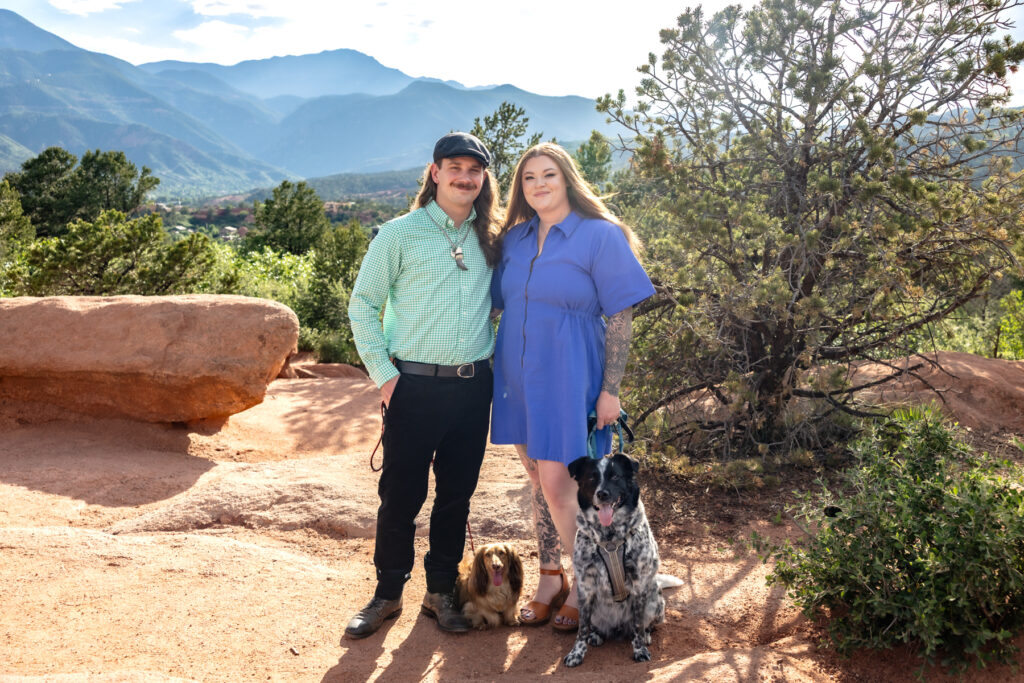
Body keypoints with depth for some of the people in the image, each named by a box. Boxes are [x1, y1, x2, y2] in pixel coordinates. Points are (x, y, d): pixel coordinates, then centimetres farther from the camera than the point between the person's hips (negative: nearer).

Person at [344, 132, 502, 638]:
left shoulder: (491, 240, 8)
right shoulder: (401, 234, -3)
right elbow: (362, 305, -2)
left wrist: (492, 355, 8)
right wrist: (383, 373, -7)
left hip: (473, 388, 4)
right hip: (415, 386, -3)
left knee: (457, 496, 11)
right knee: (400, 496, 4)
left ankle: (442, 591, 27)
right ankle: (388, 594, 22)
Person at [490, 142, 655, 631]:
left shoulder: (600, 236, -8)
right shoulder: (515, 239, 8)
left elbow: (620, 317, -9)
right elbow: (500, 304, 17)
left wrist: (610, 390, -12)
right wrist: (496, 370, 12)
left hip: (567, 376, -5)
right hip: (520, 375, 6)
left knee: (557, 485, -6)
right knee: (538, 481, 13)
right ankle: (549, 579, 28)